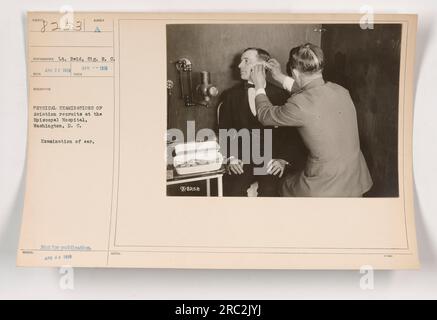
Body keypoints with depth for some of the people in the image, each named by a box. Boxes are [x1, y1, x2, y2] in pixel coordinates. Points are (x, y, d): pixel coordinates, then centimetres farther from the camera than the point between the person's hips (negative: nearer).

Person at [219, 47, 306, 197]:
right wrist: (231, 157, -7)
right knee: (232, 192, -24)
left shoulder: (281, 95, 6)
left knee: (269, 192, -27)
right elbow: (224, 131, 9)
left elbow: (292, 133, 4)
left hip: (272, 162, -1)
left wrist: (283, 159, -9)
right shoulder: (231, 95, 12)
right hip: (241, 161, 1)